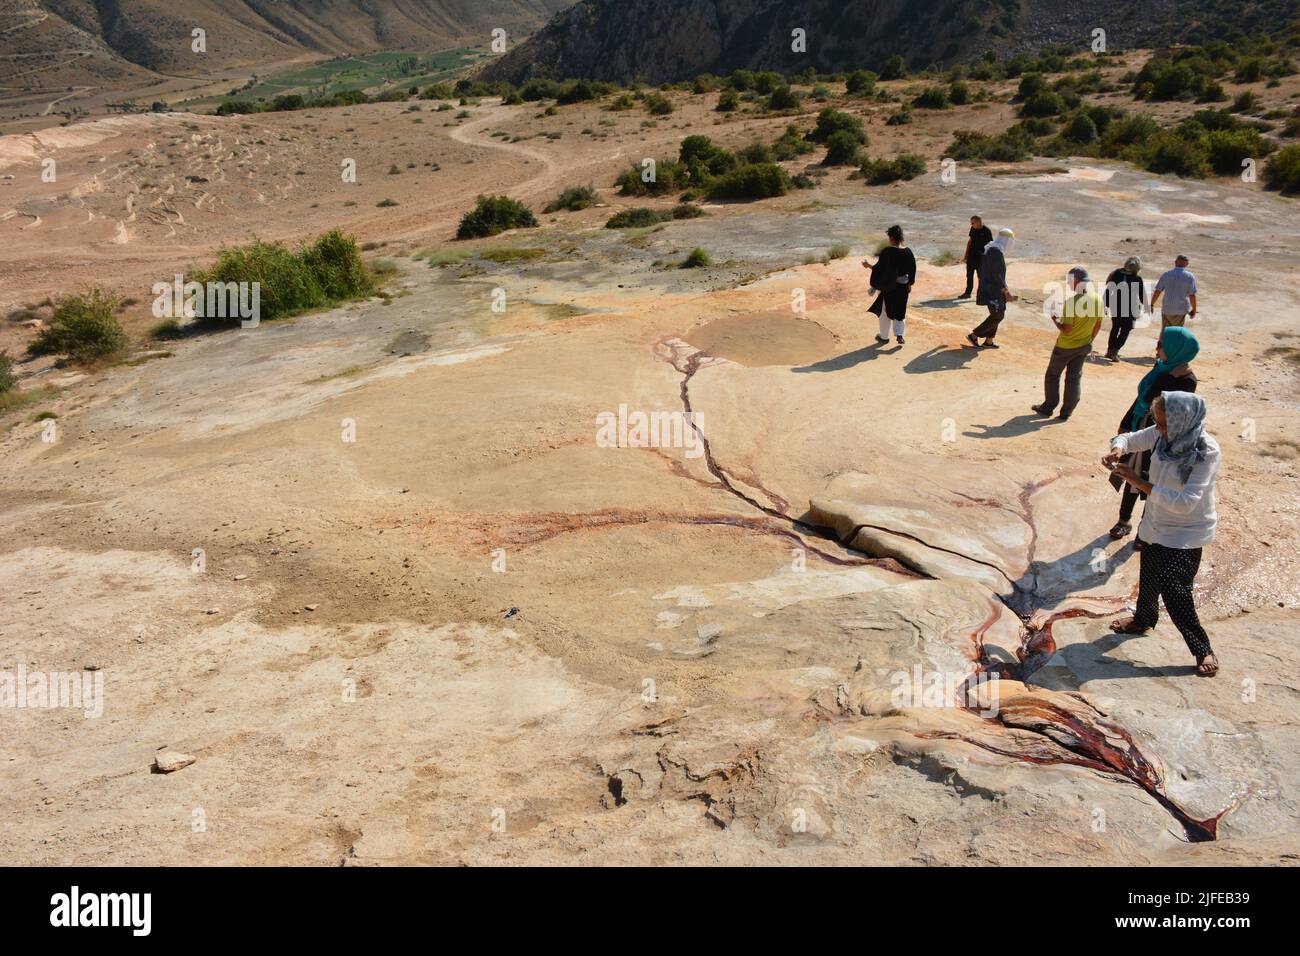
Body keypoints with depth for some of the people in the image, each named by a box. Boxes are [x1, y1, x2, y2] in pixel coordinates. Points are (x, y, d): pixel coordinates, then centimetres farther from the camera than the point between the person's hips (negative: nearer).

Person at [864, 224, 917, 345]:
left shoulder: (887, 251, -19)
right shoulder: (907, 252, -3)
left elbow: (879, 268, -18)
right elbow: (912, 270, 4)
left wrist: (868, 265, -1)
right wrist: (910, 285, 15)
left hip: (889, 285, -4)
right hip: (903, 285, 4)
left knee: (885, 310, 12)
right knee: (900, 310, 20)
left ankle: (884, 337, 22)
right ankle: (900, 335, 11)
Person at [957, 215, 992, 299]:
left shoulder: (987, 231, -14)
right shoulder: (973, 229, 3)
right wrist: (966, 255, 14)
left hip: (980, 257, -6)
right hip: (971, 255, 6)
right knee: (969, 275, 13)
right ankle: (967, 293, 24)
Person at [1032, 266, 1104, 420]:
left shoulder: (1072, 300, -26)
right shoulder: (1098, 299, -6)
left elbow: (1067, 329, -25)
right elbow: (1098, 326, 4)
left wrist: (1055, 320, -7)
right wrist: (1088, 341, 18)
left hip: (1066, 347, -5)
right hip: (1084, 347, 5)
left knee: (1053, 375, 15)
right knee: (1074, 378, 14)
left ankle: (1048, 407, 23)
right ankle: (1066, 412, 19)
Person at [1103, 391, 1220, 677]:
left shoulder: (1206, 452, -29)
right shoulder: (1162, 434, -13)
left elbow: (1185, 503, -34)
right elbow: (1130, 438, 5)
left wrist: (1139, 482, -35)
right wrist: (1118, 449, -20)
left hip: (1185, 532, -7)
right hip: (1156, 523, 7)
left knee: (1173, 589, -10)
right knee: (1149, 577, 23)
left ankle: (1203, 650, 6)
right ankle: (1143, 620, 49)